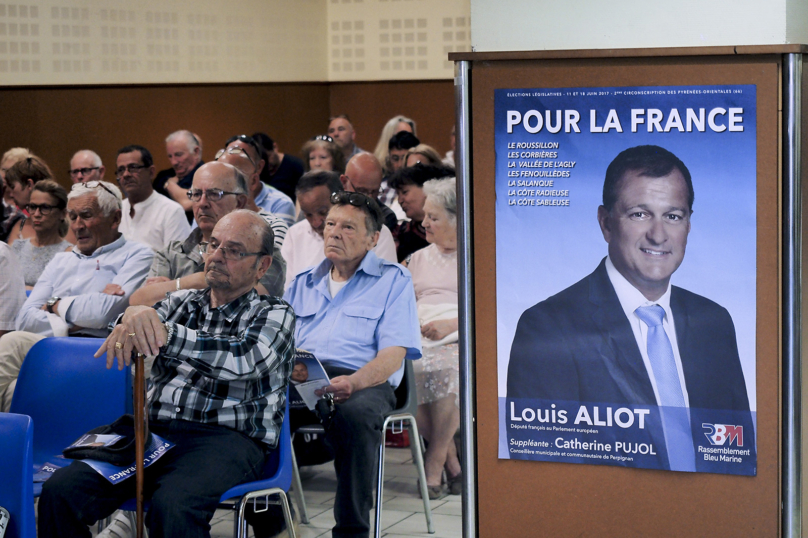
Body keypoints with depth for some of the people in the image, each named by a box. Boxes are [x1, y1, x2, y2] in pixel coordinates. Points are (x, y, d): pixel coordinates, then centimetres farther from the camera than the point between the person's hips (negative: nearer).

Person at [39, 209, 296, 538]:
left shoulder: (274, 314, 10)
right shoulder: (182, 302, 24)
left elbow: (243, 360, -12)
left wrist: (162, 331, -21)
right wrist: (135, 315, -22)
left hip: (226, 438, -4)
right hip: (154, 430, 5)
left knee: (172, 507, -38)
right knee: (60, 491, -21)